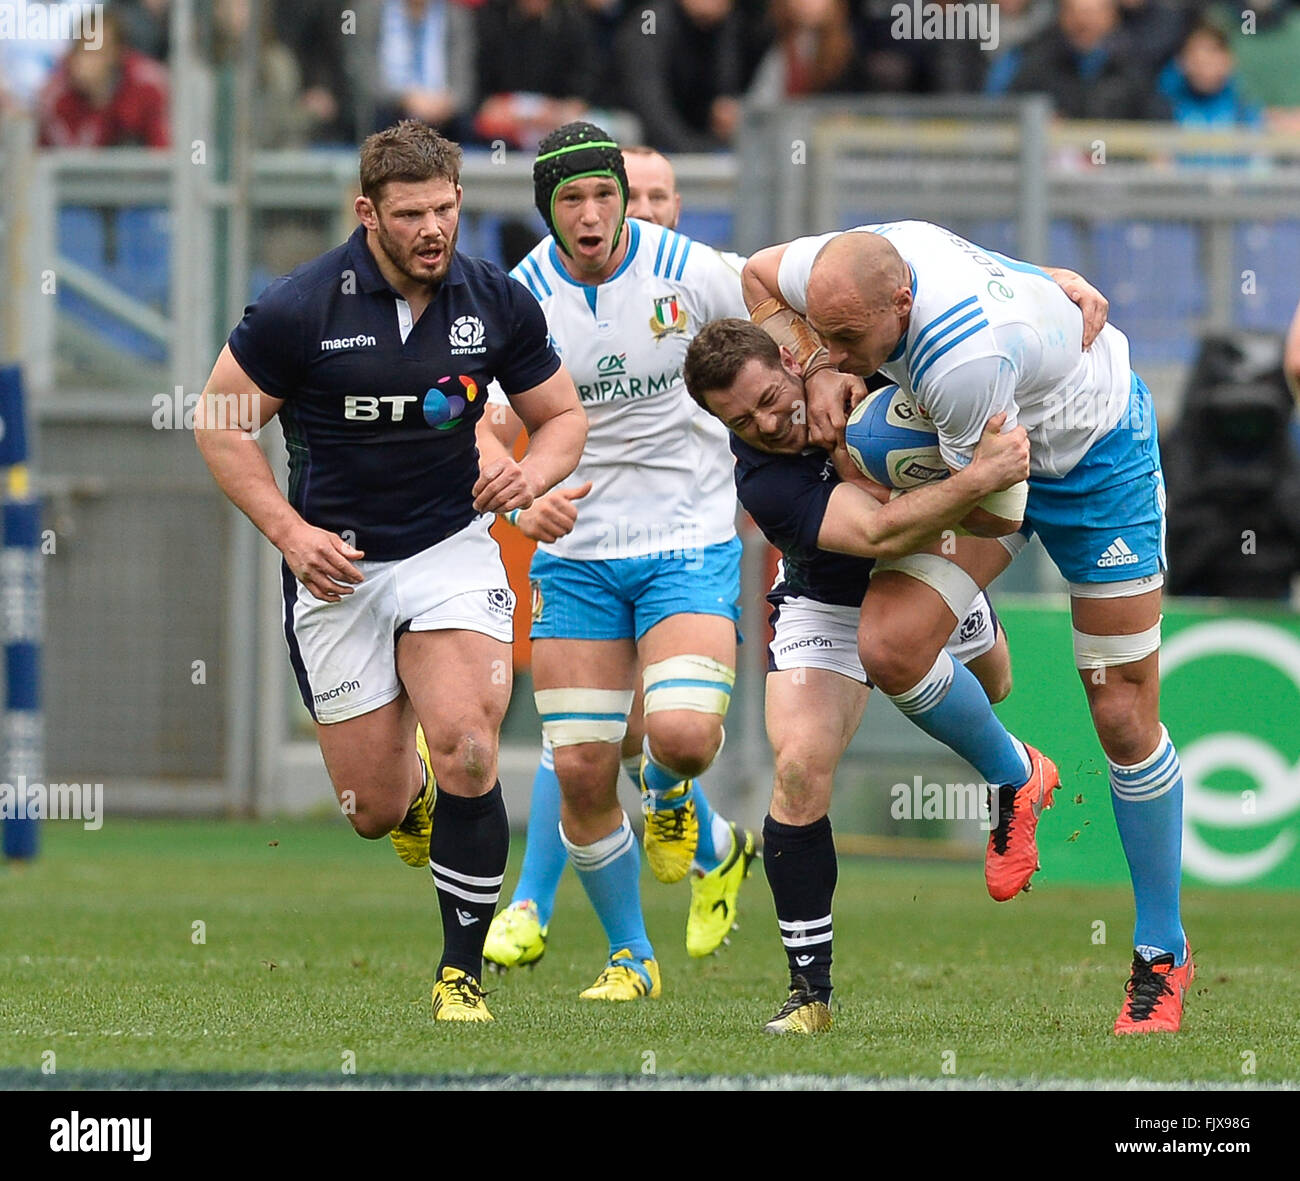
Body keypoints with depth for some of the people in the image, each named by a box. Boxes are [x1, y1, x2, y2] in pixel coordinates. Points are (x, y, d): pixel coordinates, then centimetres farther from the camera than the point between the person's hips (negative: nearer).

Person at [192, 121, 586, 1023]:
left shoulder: (497, 303, -5)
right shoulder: (300, 307, -13)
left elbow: (563, 415, 9)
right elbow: (221, 421, -3)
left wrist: (533, 472, -13)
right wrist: (289, 531, -12)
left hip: (452, 548, 1)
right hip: (337, 564, -1)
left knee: (465, 751, -21)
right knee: (373, 807, 1)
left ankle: (464, 973, -7)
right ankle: (416, 789, 42)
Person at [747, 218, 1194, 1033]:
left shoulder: (962, 359, -41)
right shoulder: (861, 264, -22)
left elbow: (999, 514, -29)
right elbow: (759, 271, 1)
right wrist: (816, 381, -13)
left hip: (1092, 454, -7)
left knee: (1124, 716, -2)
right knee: (893, 652, -14)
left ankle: (1162, 953, 12)